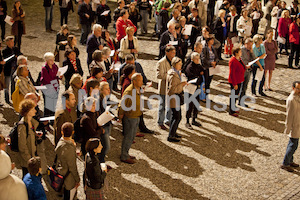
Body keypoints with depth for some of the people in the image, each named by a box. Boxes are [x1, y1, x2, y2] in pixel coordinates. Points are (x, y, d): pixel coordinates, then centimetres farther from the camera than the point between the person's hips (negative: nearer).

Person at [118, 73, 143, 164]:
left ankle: (125, 153, 32)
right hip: (129, 118, -9)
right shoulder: (129, 91, -24)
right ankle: (124, 157, 12)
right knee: (128, 137, 1)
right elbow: (122, 104, -22)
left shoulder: (138, 89, 6)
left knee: (132, 137, 18)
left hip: (136, 117, 9)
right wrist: (121, 115, -13)